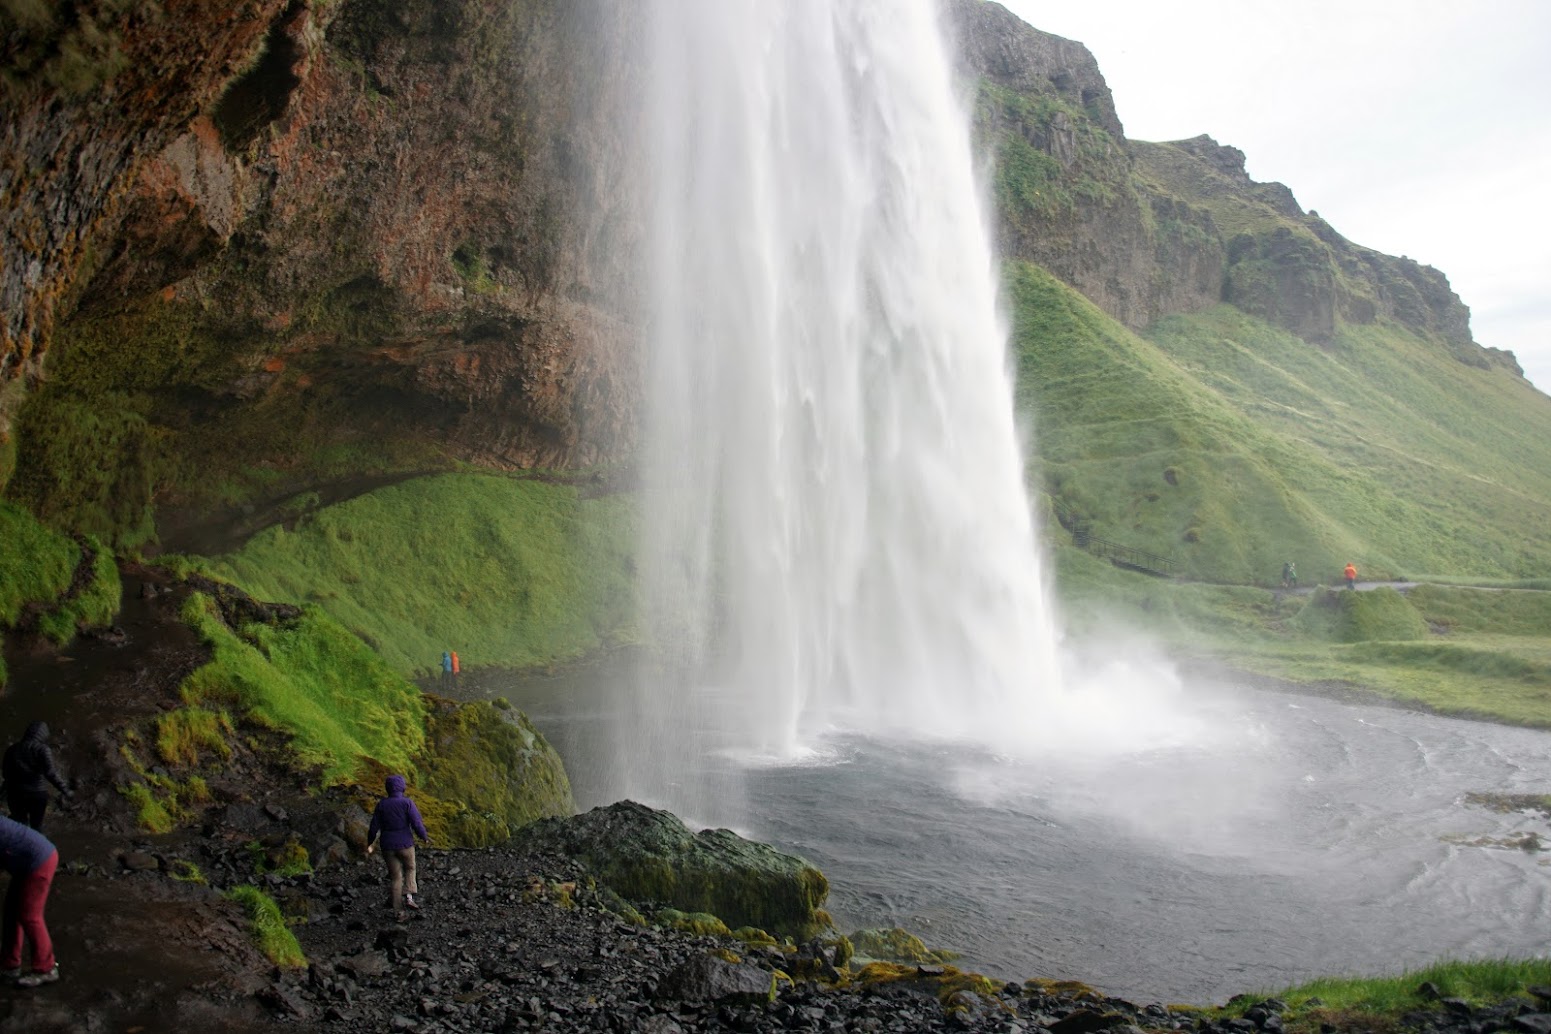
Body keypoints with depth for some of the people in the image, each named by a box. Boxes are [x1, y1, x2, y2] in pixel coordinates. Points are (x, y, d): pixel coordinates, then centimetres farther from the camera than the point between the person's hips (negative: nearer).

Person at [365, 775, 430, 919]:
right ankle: (408, 896, 4)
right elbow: (417, 824, -15)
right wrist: (424, 837, 2)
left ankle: (397, 911, 11)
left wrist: (369, 843, 16)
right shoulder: (407, 803, -12)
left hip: (388, 846, 3)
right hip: (405, 845, -3)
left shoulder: (381, 804, -2)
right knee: (410, 868, 24)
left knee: (395, 877, 14)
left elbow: (374, 827, 1)